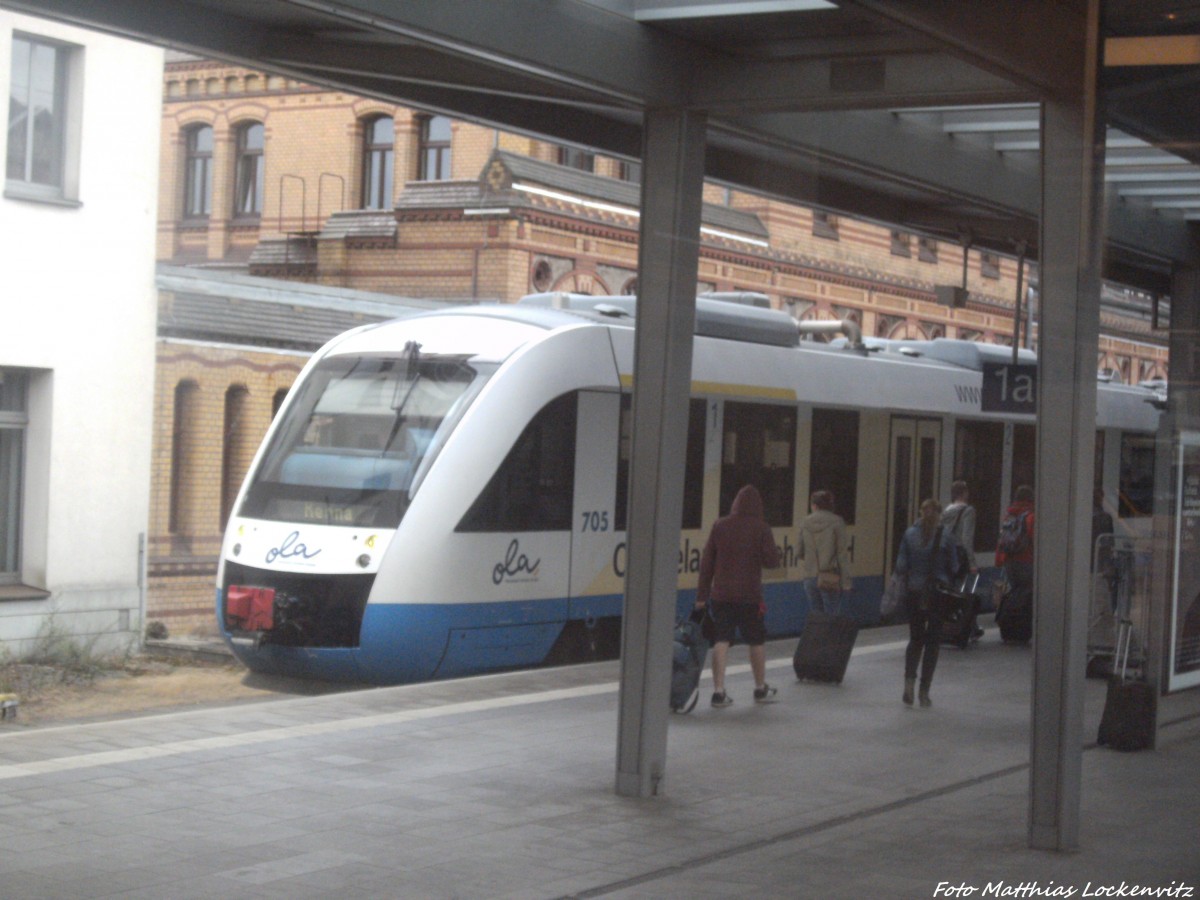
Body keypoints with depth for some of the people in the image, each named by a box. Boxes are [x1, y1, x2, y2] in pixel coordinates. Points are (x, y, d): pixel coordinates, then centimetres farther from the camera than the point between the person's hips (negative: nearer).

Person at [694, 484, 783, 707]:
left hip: (721, 594, 2)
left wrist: (702, 595, 8)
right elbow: (771, 561, -9)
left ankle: (718, 691, -5)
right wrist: (774, 552, 14)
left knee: (721, 641, 2)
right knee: (756, 641, 13)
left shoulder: (720, 526, 3)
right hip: (750, 594, -2)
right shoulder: (761, 528, -6)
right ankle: (761, 689, 26)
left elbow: (706, 562, 4)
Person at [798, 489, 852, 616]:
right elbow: (843, 554, -8)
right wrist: (846, 582, -6)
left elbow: (801, 553, 10)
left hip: (810, 577, 4)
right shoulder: (836, 522, -5)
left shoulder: (805, 523, 5)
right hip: (830, 577, -4)